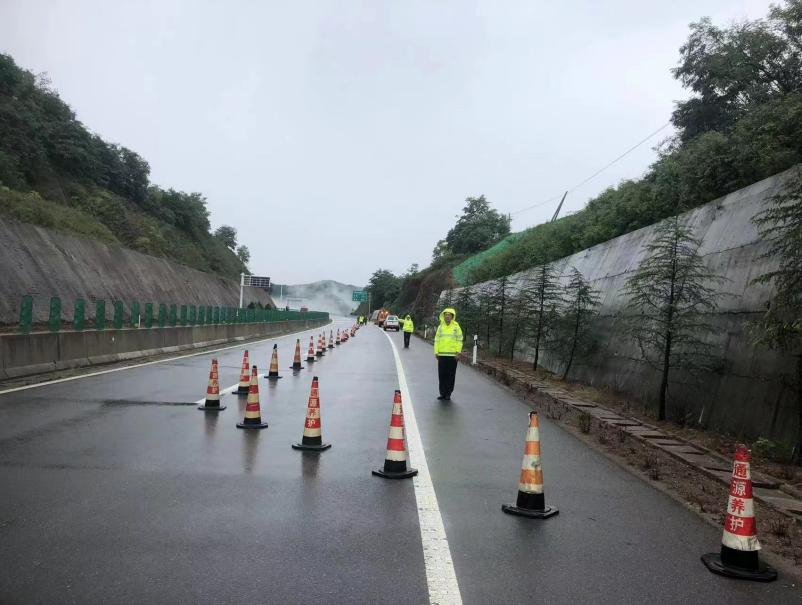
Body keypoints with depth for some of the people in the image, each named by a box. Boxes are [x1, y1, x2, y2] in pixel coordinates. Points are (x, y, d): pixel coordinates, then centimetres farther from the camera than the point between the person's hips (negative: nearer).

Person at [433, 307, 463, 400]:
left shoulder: (456, 327, 2)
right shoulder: (440, 327, 10)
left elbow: (459, 340, 1)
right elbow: (437, 340, 10)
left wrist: (458, 351, -8)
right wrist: (436, 352, 3)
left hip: (452, 355, -2)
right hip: (442, 355, 2)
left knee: (450, 375, 0)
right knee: (442, 375, 3)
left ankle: (448, 394, 8)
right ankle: (442, 393, 12)